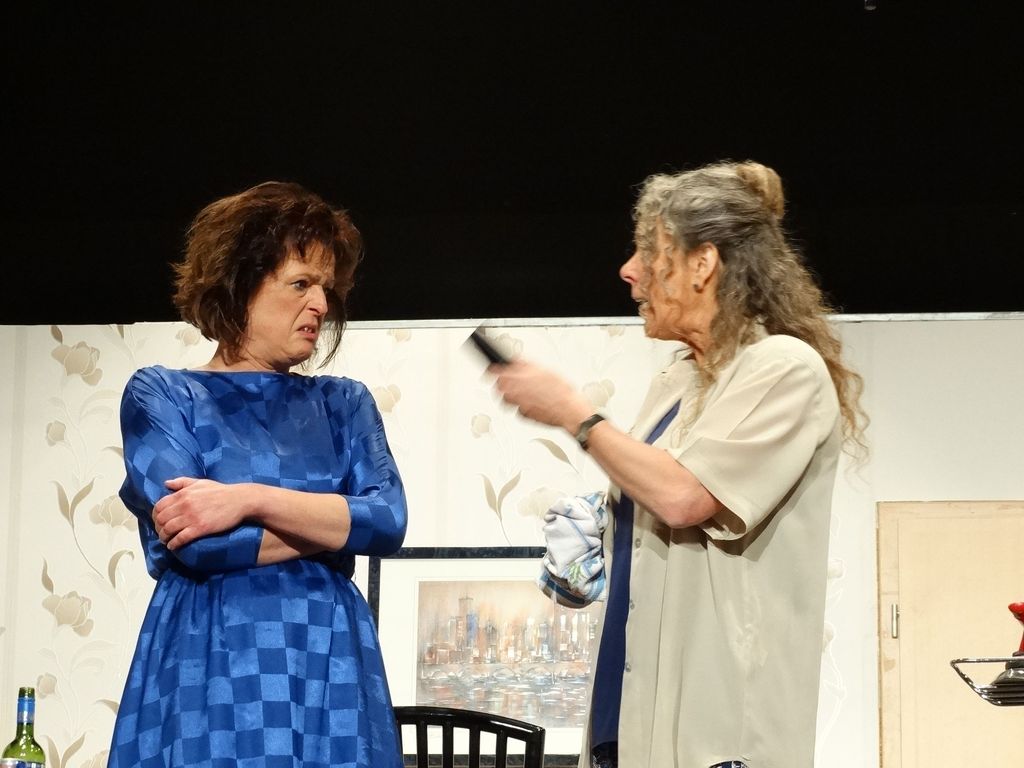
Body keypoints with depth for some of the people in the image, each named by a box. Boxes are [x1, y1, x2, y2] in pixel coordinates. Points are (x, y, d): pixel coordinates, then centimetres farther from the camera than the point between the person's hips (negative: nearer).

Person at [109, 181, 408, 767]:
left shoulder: (344, 404, 15)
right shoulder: (163, 395, 3)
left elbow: (389, 521, -2)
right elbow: (191, 540, -11)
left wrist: (251, 500, -14)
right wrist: (337, 526, -3)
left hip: (331, 664, 3)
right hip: (210, 667, -3)